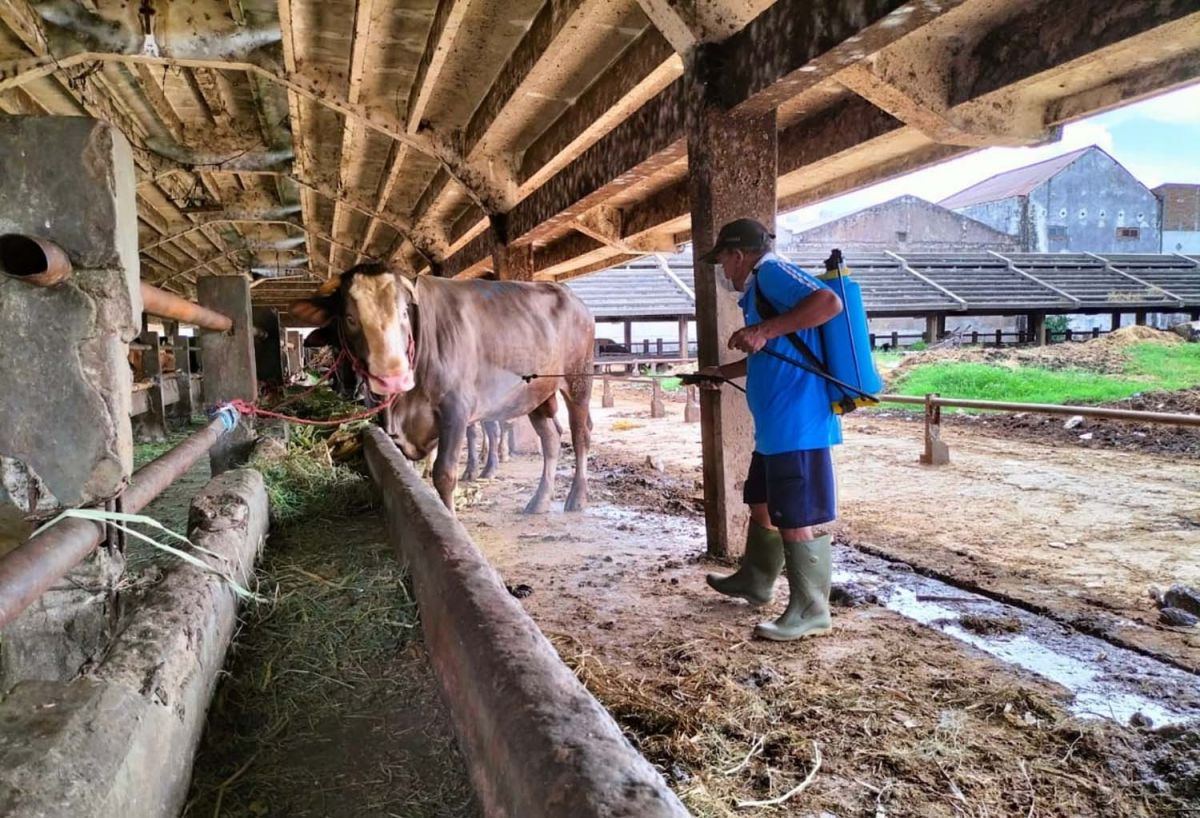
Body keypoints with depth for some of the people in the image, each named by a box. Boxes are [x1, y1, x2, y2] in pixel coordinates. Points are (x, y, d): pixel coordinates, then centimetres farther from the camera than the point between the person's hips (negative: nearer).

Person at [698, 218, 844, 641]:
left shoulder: (771, 271, -9)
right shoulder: (757, 291, 20)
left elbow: (829, 302, -25)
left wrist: (764, 331, -26)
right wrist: (721, 372, 40)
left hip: (797, 426, -11)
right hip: (775, 427, 11)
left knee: (797, 520, -4)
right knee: (762, 506, 21)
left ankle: (810, 611, 7)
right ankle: (755, 581, 37)